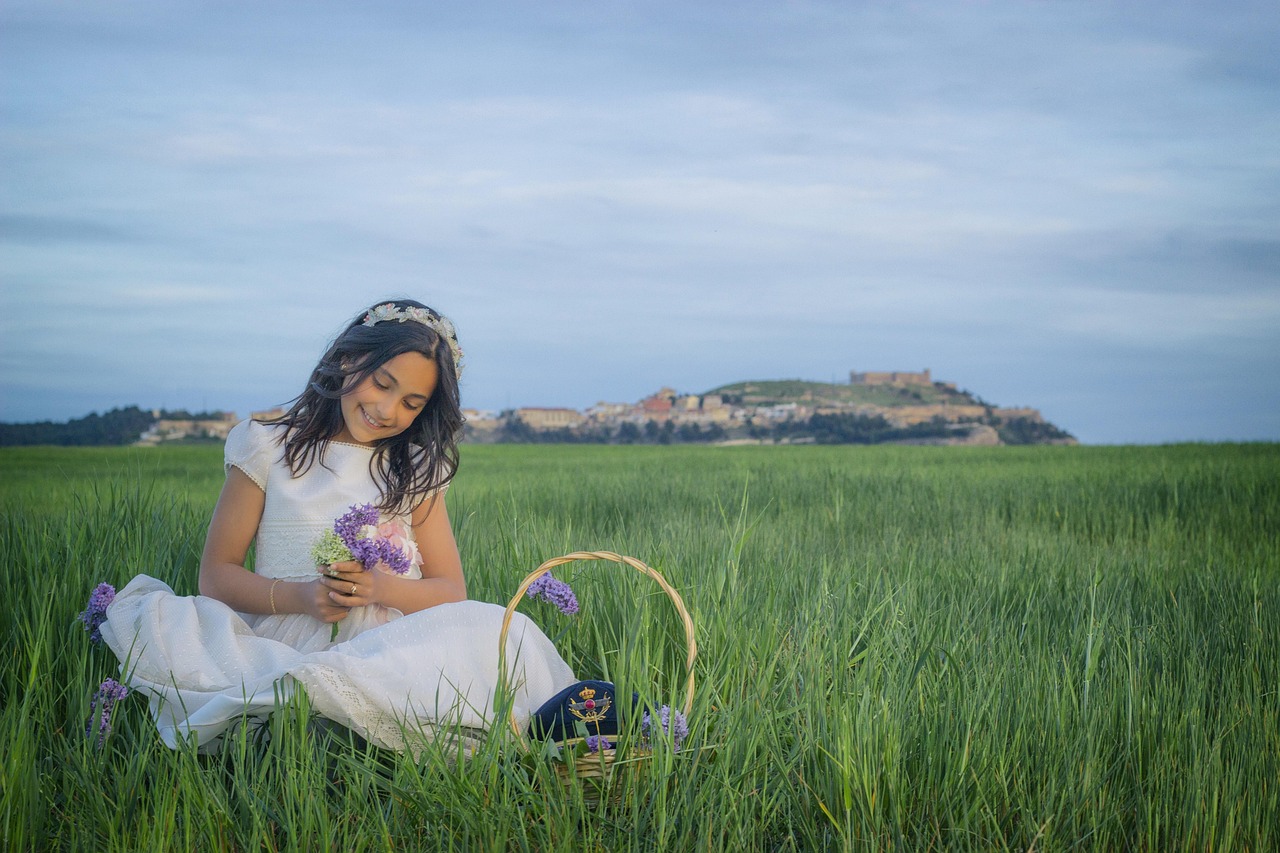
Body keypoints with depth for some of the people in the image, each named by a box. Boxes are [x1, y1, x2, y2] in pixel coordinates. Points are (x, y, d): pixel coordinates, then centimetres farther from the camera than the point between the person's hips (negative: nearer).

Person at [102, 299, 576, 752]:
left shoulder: (417, 472, 16)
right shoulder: (269, 450, 9)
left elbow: (452, 592, 11)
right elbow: (216, 575, 6)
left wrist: (383, 588, -10)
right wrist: (299, 596, -14)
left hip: (390, 647, 2)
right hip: (284, 640, -1)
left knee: (503, 630, -33)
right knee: (154, 617, -30)